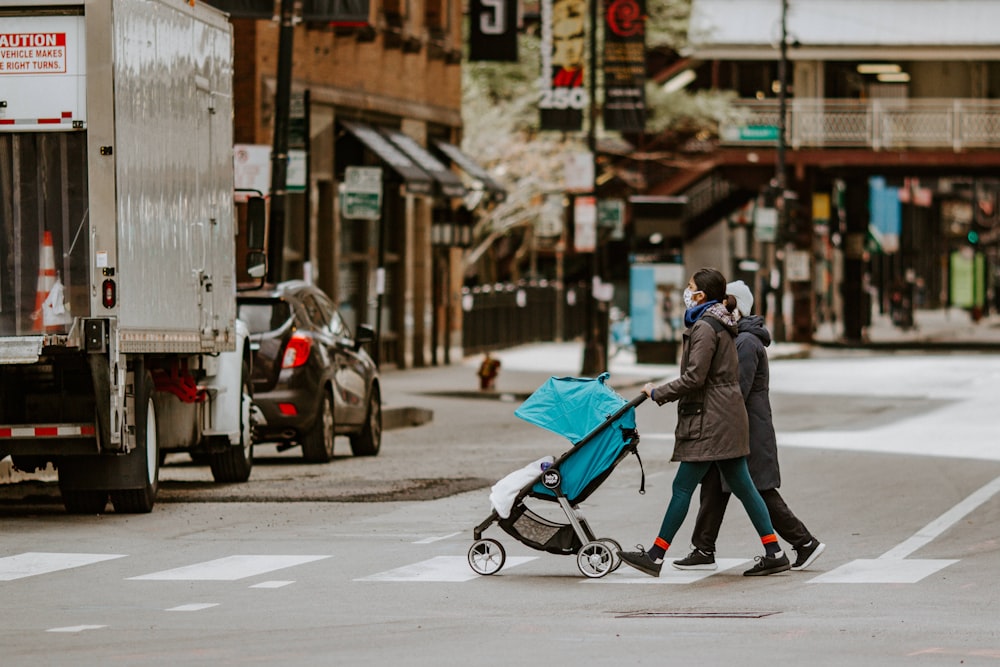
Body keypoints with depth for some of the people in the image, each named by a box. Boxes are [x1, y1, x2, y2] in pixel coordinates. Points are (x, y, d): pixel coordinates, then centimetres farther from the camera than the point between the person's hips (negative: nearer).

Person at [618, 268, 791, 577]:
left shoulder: (704, 328, -15)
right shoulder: (722, 325, 16)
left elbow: (694, 378, -19)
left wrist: (657, 393, -9)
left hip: (711, 420, -10)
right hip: (728, 416, 10)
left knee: (683, 487, -4)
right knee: (742, 485, 10)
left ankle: (655, 556, 0)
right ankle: (774, 553, 7)